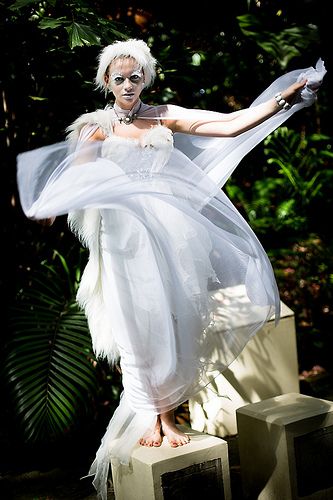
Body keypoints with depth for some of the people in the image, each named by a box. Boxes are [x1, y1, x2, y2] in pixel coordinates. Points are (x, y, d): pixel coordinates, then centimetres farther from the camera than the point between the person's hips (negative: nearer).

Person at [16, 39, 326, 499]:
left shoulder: (164, 117, 9)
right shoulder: (96, 125, 3)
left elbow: (231, 125, 3)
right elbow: (75, 174, -13)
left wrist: (286, 95, -4)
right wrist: (44, 207, -33)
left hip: (169, 231, 2)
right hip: (124, 234, -2)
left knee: (173, 322, 0)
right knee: (139, 325, -3)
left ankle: (168, 415, 10)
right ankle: (147, 418, 9)